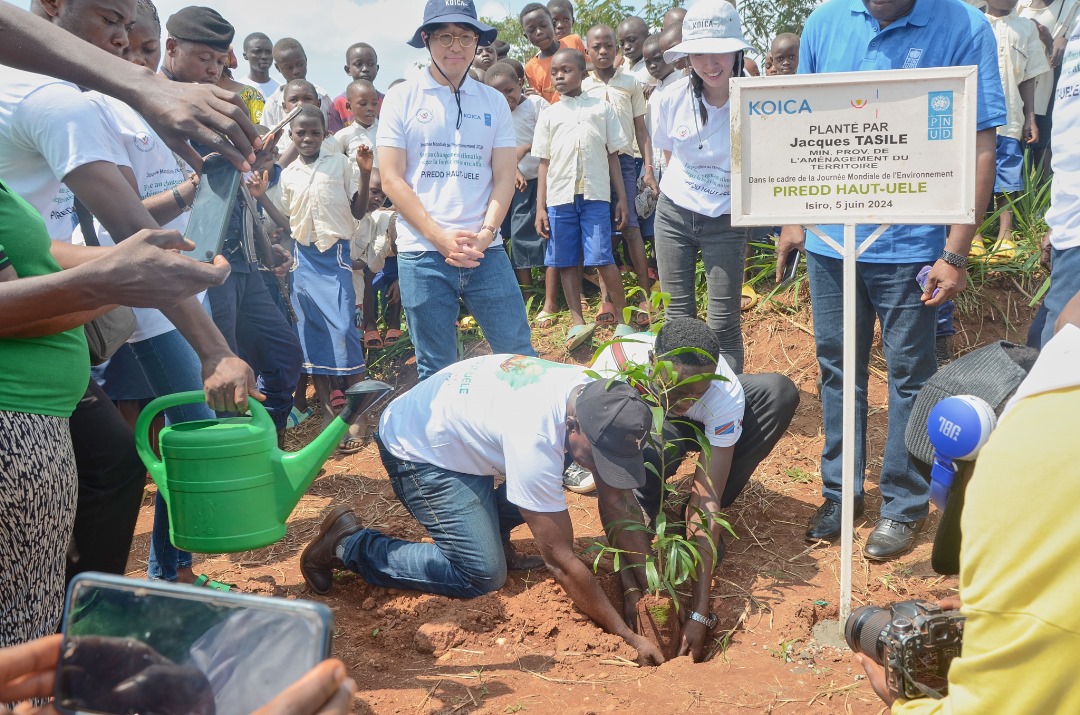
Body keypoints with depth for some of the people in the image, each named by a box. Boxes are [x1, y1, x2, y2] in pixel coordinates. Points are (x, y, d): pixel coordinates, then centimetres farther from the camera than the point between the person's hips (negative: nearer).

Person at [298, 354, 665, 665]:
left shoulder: (592, 392, -17)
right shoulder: (534, 439, -39)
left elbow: (615, 489, -3)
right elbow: (562, 562, -31)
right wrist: (629, 636, -24)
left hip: (457, 425, 8)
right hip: (415, 452, -8)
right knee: (483, 575, -13)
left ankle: (492, 534, 11)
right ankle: (348, 544, -1)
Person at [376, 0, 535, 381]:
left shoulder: (494, 102, 10)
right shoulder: (402, 98, 3)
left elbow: (504, 176, 6)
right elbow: (392, 180, -2)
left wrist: (484, 235, -11)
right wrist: (442, 239, -11)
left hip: (486, 251, 2)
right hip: (422, 253, -1)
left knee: (519, 356, 2)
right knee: (436, 369, 6)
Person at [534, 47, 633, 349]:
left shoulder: (602, 108, 9)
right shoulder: (549, 115, 12)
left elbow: (612, 155, 9)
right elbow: (544, 163, 10)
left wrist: (622, 197, 5)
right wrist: (540, 208, 5)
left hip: (595, 195, -2)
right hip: (559, 197, 2)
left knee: (602, 259, -8)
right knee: (567, 261, 3)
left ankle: (621, 318, 4)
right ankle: (577, 322, 10)